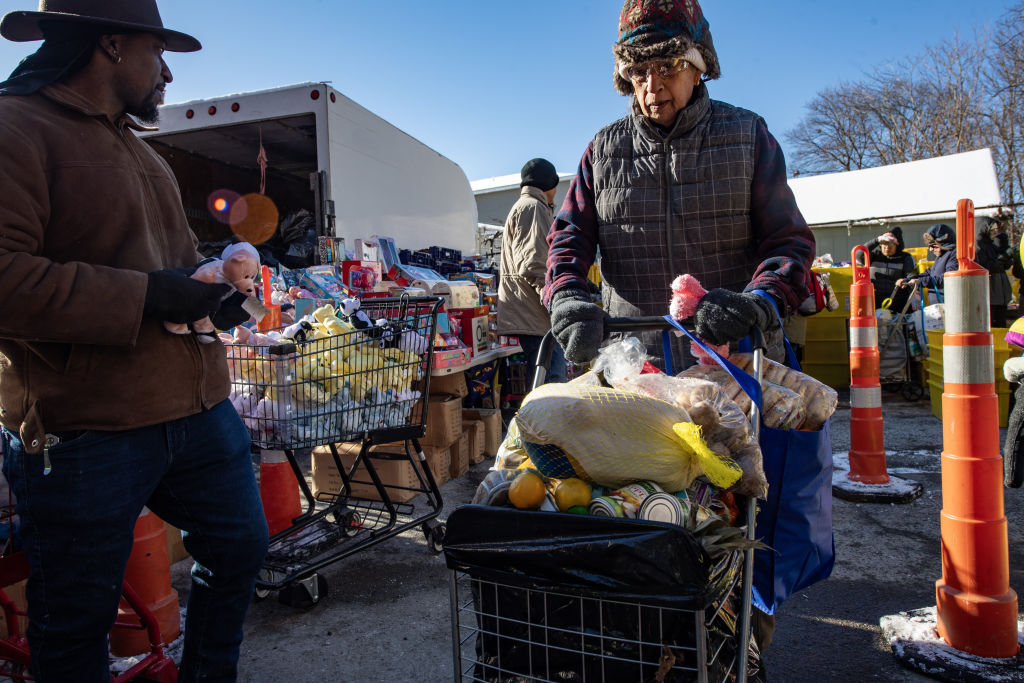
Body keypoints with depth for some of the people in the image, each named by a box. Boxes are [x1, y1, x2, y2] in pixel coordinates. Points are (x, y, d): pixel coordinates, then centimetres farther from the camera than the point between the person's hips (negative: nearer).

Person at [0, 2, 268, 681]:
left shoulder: (140, 150, 19)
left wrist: (214, 292, 8)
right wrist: (146, 293, -21)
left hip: (200, 411, 9)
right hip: (83, 431, -8)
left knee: (239, 548, 22)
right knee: (77, 628, 10)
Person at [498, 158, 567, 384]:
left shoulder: (522, 207, 28)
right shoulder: (533, 207, -6)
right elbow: (531, 266, -18)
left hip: (526, 315, 11)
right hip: (535, 315, -11)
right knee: (552, 385, -16)